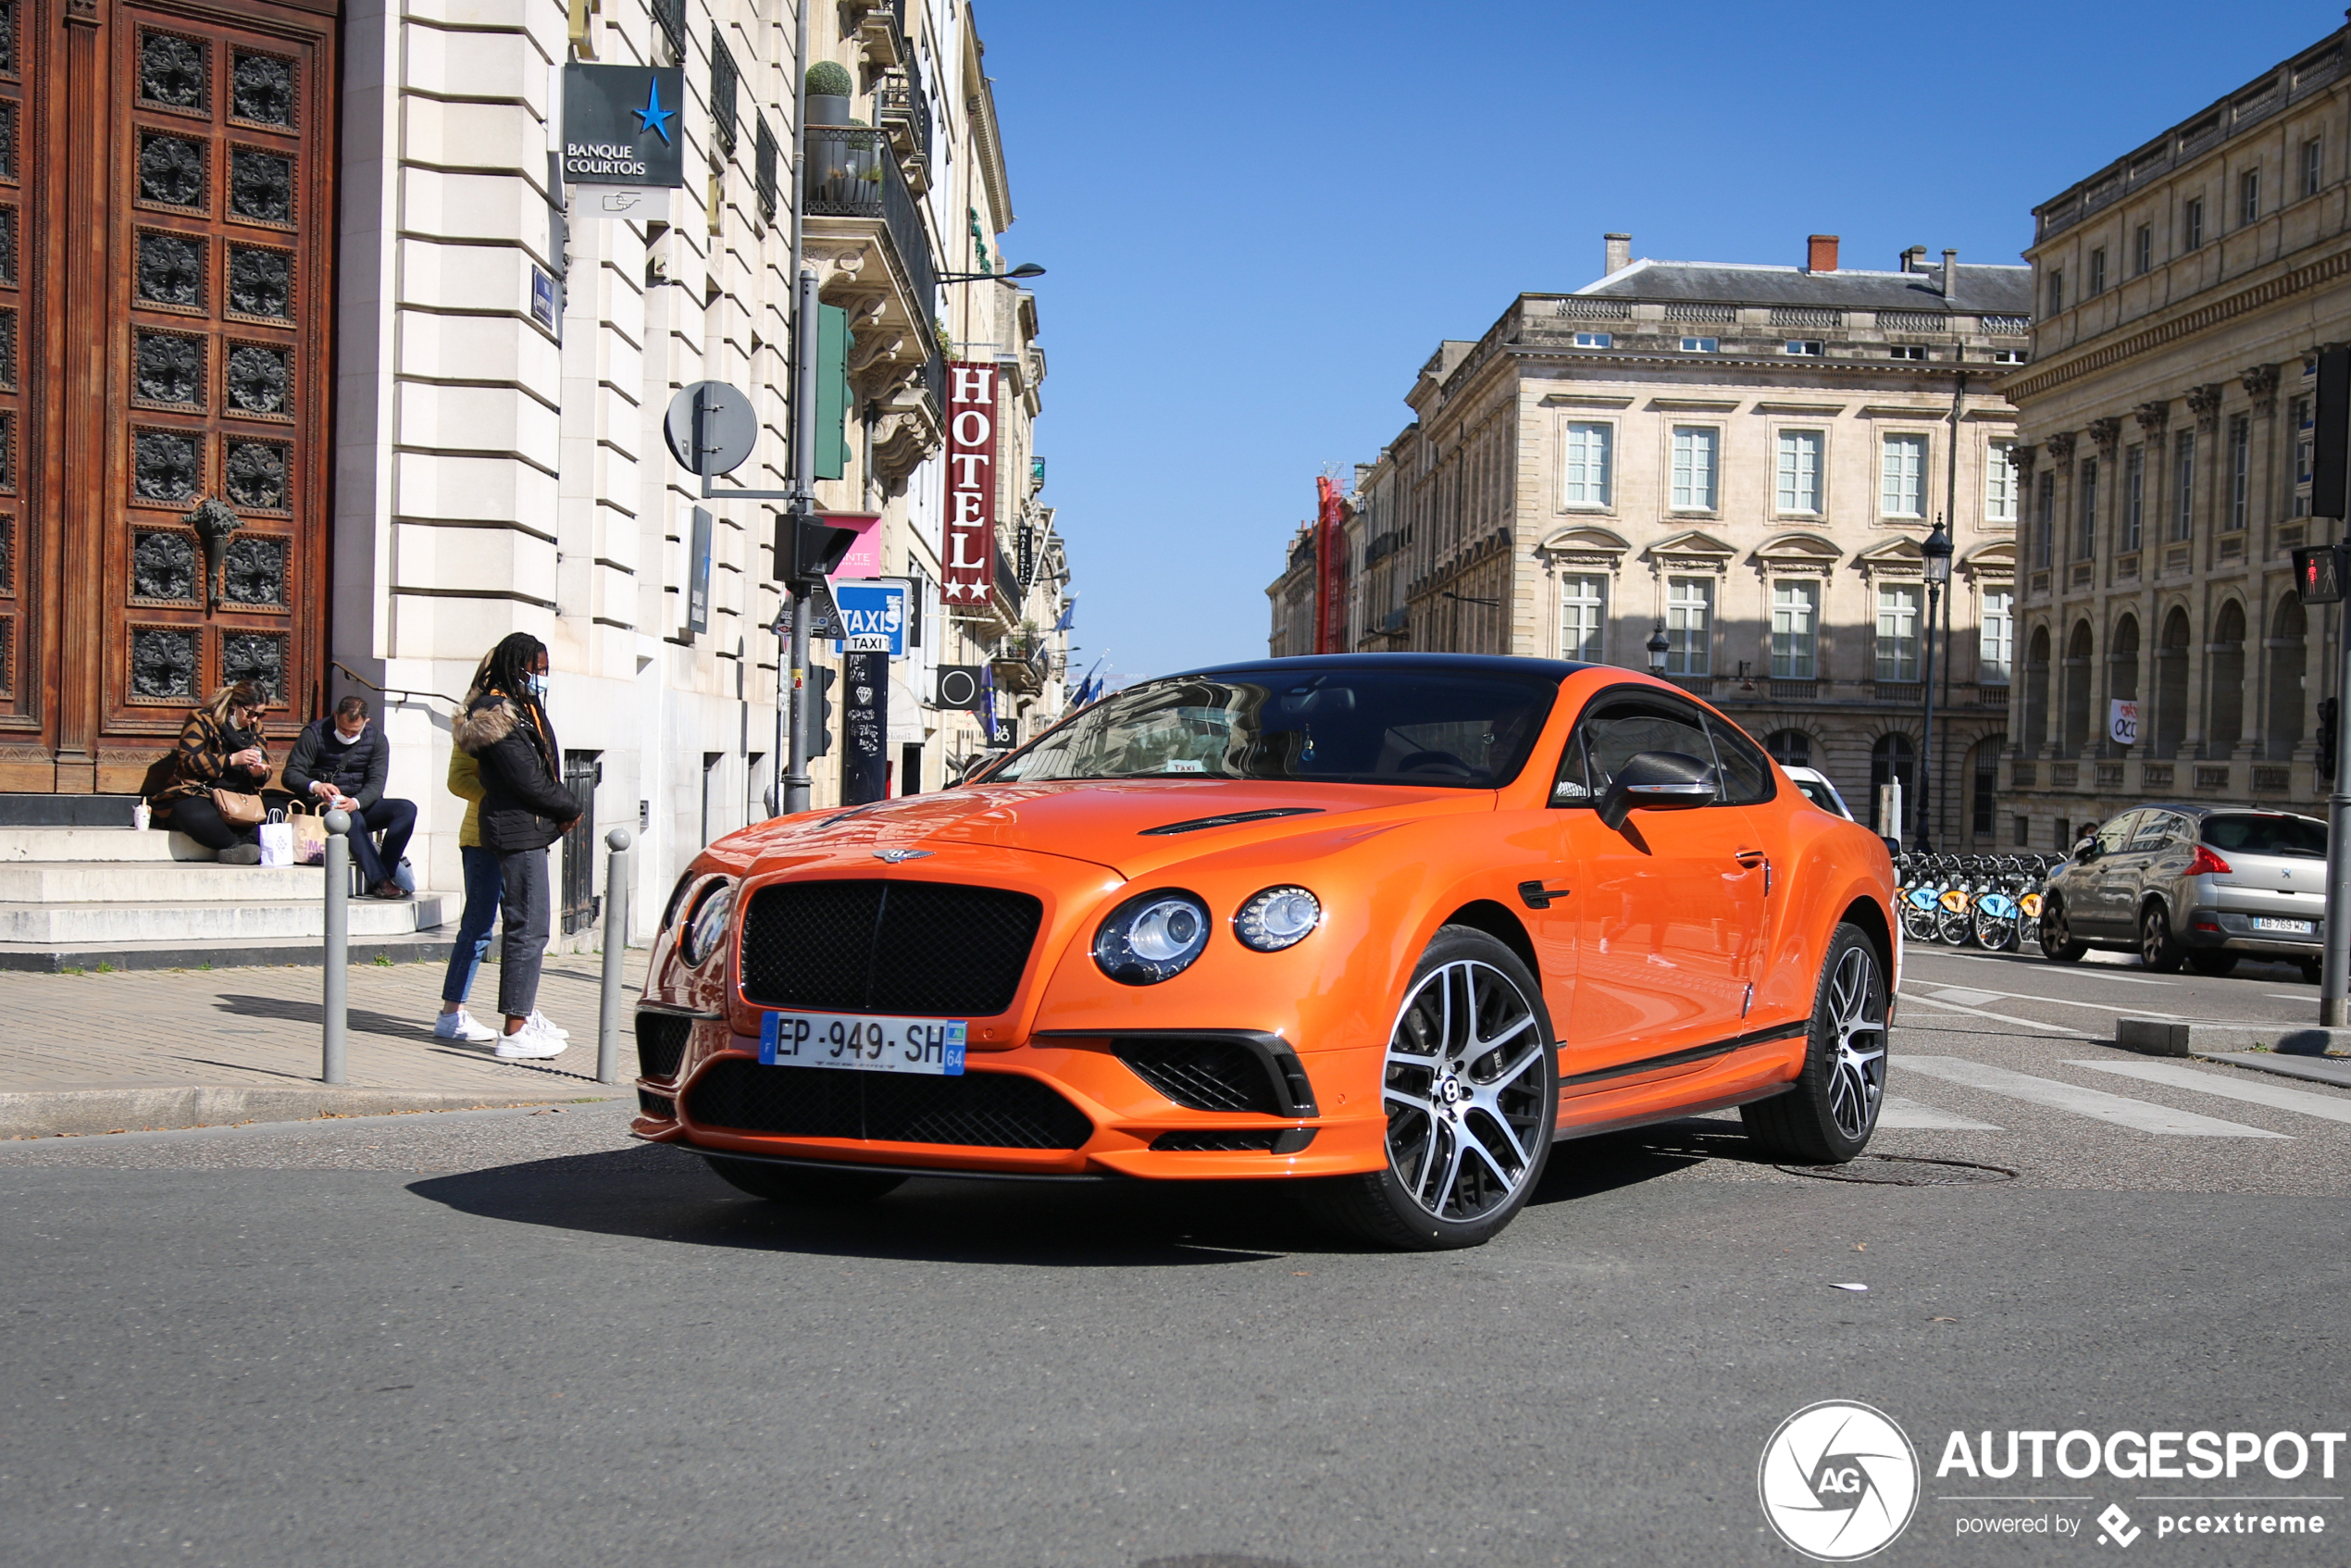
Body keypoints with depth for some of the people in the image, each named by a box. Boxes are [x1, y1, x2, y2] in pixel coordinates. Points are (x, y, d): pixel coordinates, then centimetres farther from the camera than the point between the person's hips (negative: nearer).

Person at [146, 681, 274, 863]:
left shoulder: (255, 729, 17)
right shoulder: (202, 721, 1)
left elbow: (266, 770, 17)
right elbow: (188, 761, -11)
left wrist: (259, 773, -9)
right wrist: (231, 759, -19)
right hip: (199, 794, -4)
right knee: (199, 817, -43)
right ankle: (239, 847, -38)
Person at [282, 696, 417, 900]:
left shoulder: (375, 738, 3)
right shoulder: (314, 733, -4)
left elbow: (376, 783, -8)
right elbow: (291, 774, -11)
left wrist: (356, 803, -31)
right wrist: (315, 787, -34)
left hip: (361, 805, 4)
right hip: (325, 807, -4)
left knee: (407, 809, -21)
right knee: (354, 819, -37)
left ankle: (383, 874, -31)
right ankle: (380, 882, -44)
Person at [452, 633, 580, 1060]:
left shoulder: (525, 707, 16)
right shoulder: (499, 716, -16)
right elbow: (529, 780, -18)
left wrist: (562, 809, 1)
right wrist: (571, 809, -5)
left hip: (531, 830, 10)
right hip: (518, 830, -10)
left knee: (528, 926, 17)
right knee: (528, 927, -10)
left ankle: (527, 1013, 27)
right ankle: (516, 1031, -9)